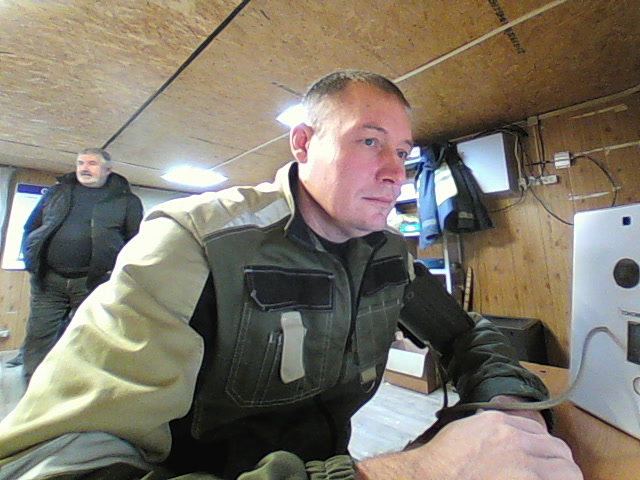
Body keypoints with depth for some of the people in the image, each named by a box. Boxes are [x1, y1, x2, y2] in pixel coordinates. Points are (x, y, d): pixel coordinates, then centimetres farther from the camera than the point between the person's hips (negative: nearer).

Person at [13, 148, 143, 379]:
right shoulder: (57, 192, 16)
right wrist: (31, 261, 6)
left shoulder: (126, 200, 5)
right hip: (48, 279, 3)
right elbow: (30, 227, 20)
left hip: (93, 283, -3)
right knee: (38, 337, 6)